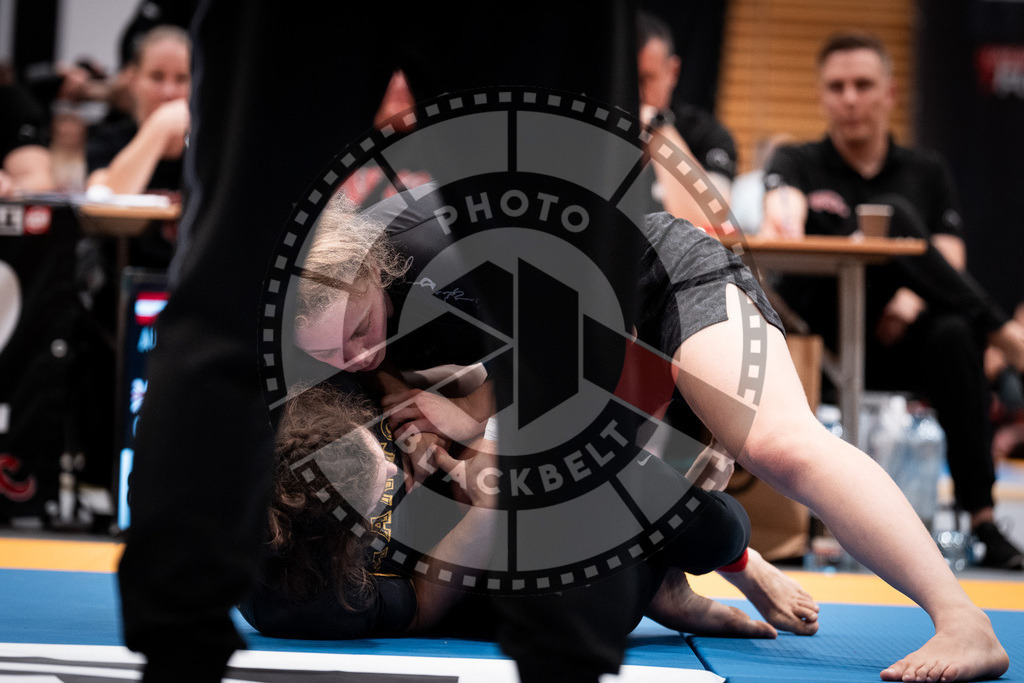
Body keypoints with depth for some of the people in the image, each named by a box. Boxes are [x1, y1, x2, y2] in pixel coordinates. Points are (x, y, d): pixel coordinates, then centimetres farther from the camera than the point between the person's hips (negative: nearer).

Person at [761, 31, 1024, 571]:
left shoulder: (925, 172, 18)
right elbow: (785, 205, -14)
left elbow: (949, 261, 4)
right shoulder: (798, 163, 12)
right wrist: (782, 220, -40)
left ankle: (981, 516, -36)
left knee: (953, 335, -35)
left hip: (900, 344, 2)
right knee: (892, 214, -25)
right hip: (821, 340, -2)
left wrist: (909, 302, -18)